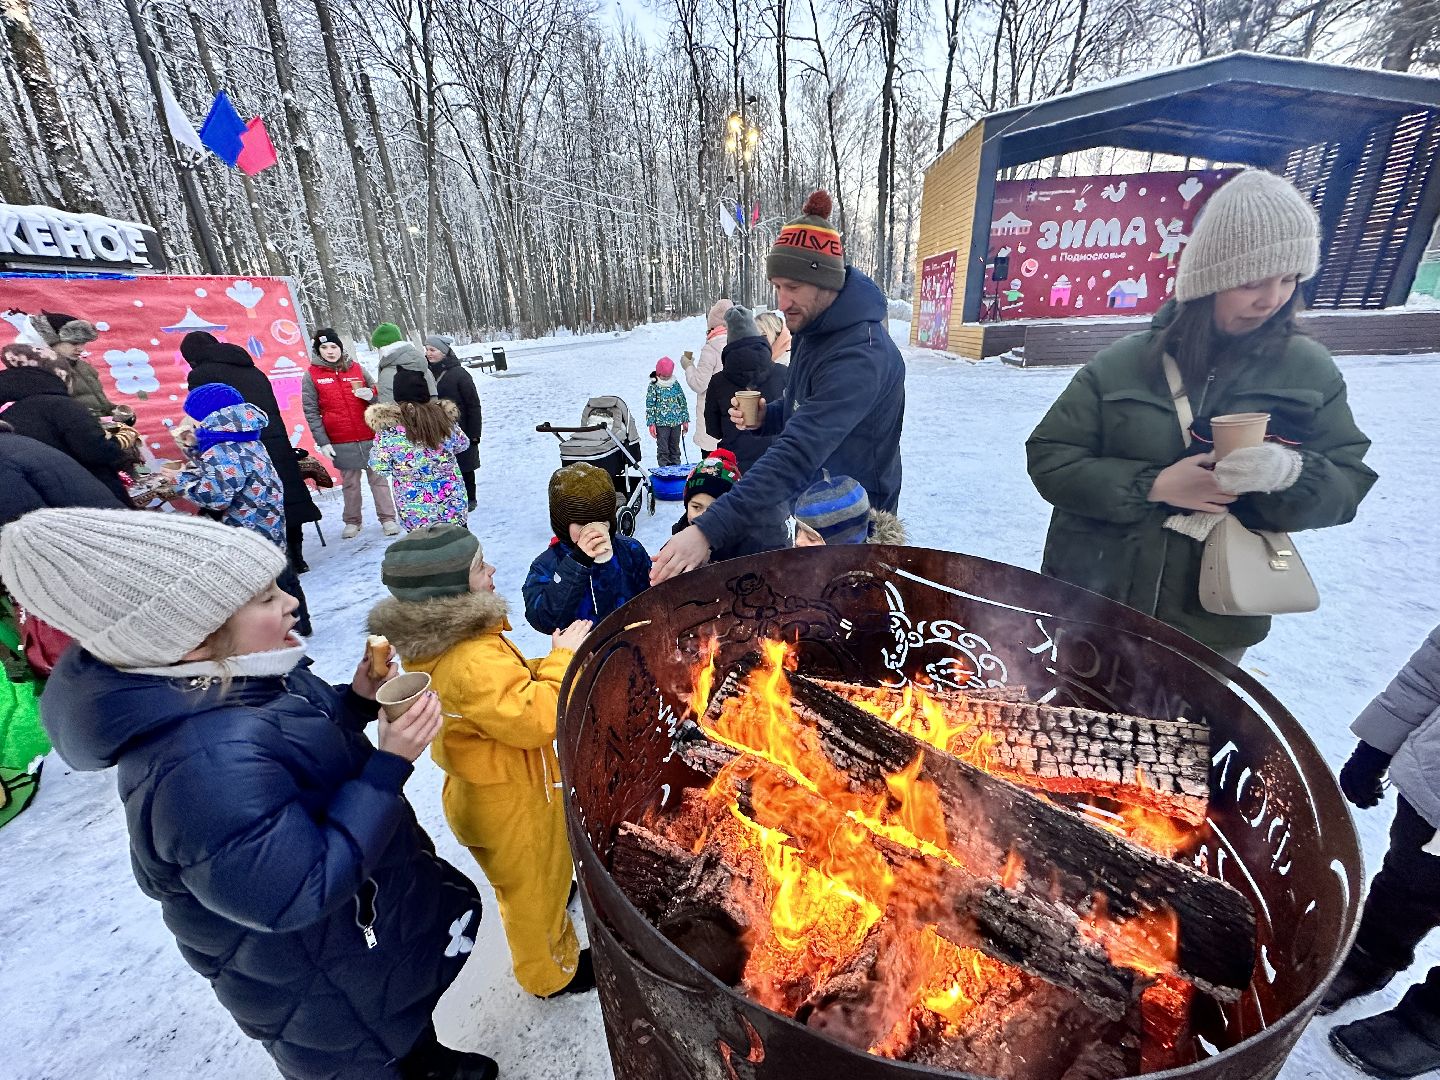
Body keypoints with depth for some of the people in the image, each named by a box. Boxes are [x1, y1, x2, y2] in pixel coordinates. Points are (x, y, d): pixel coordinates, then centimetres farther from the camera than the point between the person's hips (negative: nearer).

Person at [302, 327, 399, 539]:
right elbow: (311, 412, 2)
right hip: (341, 442, 0)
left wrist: (370, 394, -9)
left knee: (378, 478, 2)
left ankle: (387, 518, 7)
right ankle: (352, 522, 18)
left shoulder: (356, 369, 8)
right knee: (349, 483, 6)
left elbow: (376, 393, 16)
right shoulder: (311, 375, 4)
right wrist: (322, 442, -4)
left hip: (369, 436, 1)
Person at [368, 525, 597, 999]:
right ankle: (553, 973, 44)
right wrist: (563, 658, -26)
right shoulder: (471, 662, -38)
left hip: (485, 790, 8)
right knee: (535, 891, 19)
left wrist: (549, 664, -8)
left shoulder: (438, 641, -6)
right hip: (511, 804, -8)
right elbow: (536, 721, -35)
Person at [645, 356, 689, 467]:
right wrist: (651, 423, -10)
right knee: (663, 449, 1)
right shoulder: (653, 386, -4)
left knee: (675, 447, 13)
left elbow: (683, 402, 11)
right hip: (661, 423, -3)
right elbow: (650, 406, -4)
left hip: (676, 422, 4)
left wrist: (685, 420, 9)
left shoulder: (676, 384, 6)